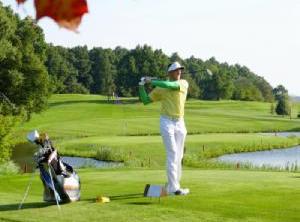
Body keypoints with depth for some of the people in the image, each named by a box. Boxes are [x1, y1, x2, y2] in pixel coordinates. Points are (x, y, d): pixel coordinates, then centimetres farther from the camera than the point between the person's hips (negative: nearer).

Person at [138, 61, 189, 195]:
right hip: (167, 123, -3)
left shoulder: (184, 83, 0)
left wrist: (152, 81, -16)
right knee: (172, 155, -12)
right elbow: (145, 100, 8)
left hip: (180, 123, 3)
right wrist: (141, 86, -5)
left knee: (179, 156, 6)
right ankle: (174, 188, -15)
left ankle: (172, 185, 17)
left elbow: (170, 86, -20)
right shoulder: (160, 89, 2)